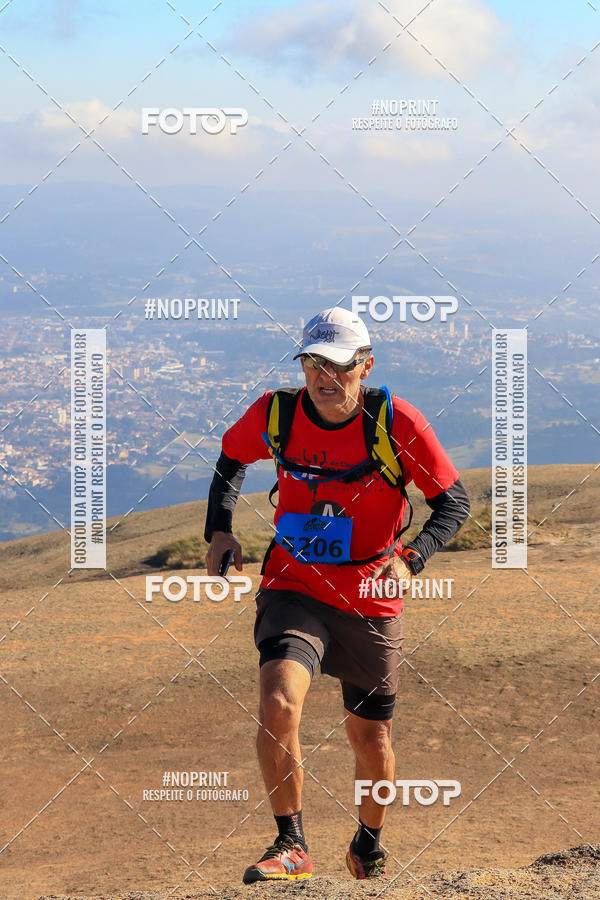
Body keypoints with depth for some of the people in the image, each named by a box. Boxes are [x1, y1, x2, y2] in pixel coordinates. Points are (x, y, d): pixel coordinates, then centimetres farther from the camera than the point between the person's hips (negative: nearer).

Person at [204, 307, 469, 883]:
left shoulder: (397, 424, -15)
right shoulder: (275, 414, -9)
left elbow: (454, 503, -8)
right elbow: (231, 459, 13)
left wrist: (408, 560, -25)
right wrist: (220, 531, -1)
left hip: (371, 601, 0)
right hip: (294, 590, 0)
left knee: (371, 739, 12)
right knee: (278, 705, -26)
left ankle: (369, 846, 41)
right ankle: (291, 847, -11)